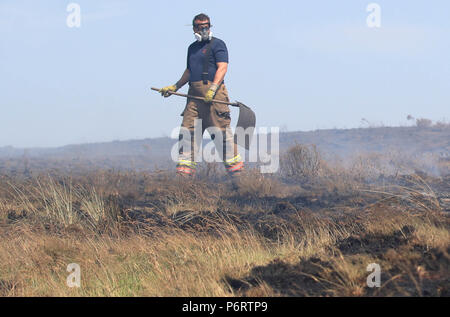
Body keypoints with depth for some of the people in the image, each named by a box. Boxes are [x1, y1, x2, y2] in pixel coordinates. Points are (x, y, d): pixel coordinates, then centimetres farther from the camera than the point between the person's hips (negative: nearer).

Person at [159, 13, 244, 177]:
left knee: (220, 129, -9)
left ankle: (235, 166, -3)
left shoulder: (217, 44, 0)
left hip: (213, 94, -7)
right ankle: (184, 170, 1)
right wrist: (174, 87, 31)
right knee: (188, 129, 0)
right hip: (195, 94, 7)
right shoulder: (192, 48, 23)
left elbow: (222, 67, -11)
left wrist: (213, 88, -23)